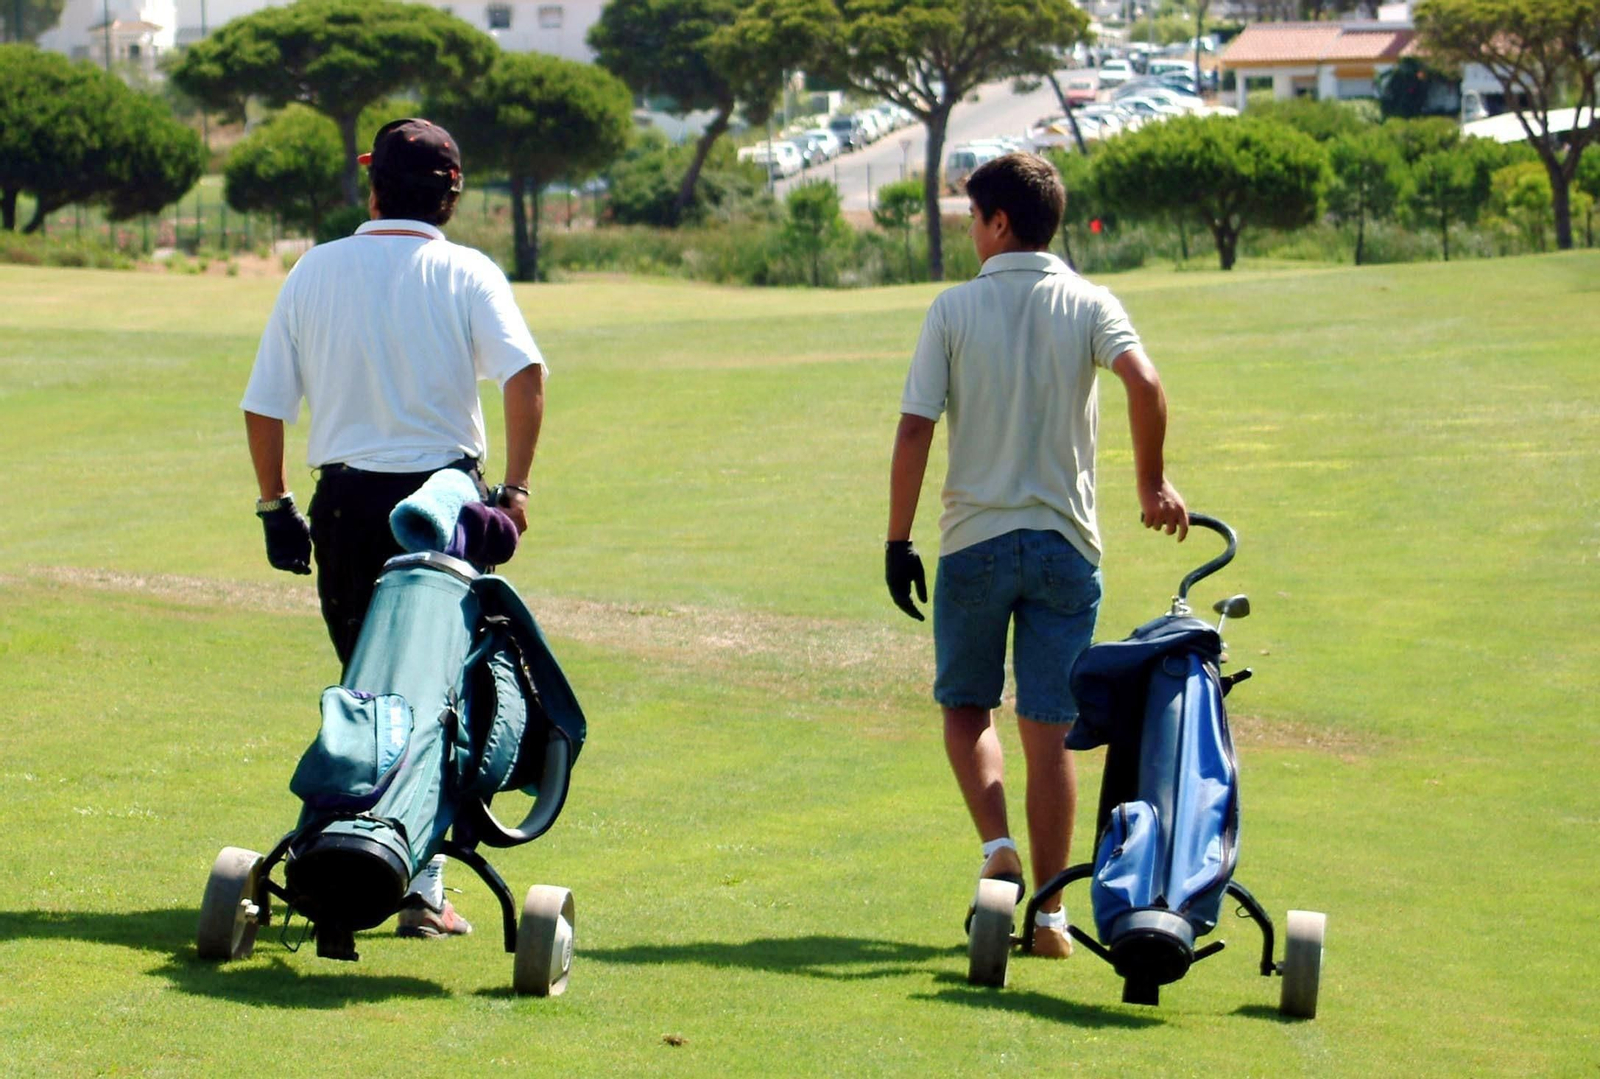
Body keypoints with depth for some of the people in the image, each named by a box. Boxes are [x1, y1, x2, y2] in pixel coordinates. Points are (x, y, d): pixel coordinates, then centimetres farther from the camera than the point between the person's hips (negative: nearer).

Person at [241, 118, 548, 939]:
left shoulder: (315, 272, 5)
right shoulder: (467, 275, -1)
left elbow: (263, 404, 5)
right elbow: (525, 376, -18)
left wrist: (274, 506, 14)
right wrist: (514, 488, -14)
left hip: (346, 502, 2)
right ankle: (421, 888, -3)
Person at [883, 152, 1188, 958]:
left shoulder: (954, 309, -1)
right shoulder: (1089, 304, 1)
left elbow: (913, 434, -6)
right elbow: (1143, 383, -18)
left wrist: (898, 540, 0)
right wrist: (1152, 482, -7)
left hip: (974, 541, -1)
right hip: (1065, 542, 1)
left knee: (965, 705, 16)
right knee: (1047, 730, 5)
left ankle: (998, 847, -7)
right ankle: (1049, 912, 4)